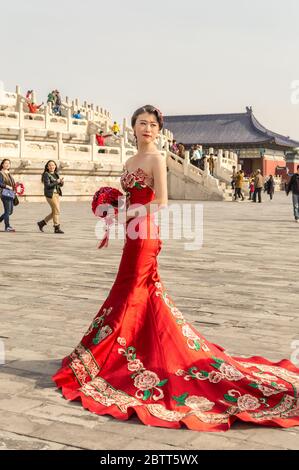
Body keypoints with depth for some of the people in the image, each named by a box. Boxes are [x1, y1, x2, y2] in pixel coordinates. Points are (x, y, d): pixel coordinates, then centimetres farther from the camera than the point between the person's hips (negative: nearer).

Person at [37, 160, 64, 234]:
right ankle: (57, 228, -4)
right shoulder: (46, 175, -7)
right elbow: (47, 185, -17)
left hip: (57, 194, 8)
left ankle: (42, 223, 23)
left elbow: (60, 185, 16)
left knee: (54, 212, 10)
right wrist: (56, 182, -19)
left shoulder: (56, 174, 14)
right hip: (50, 194, -8)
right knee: (57, 211, -10)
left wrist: (61, 182, -6)